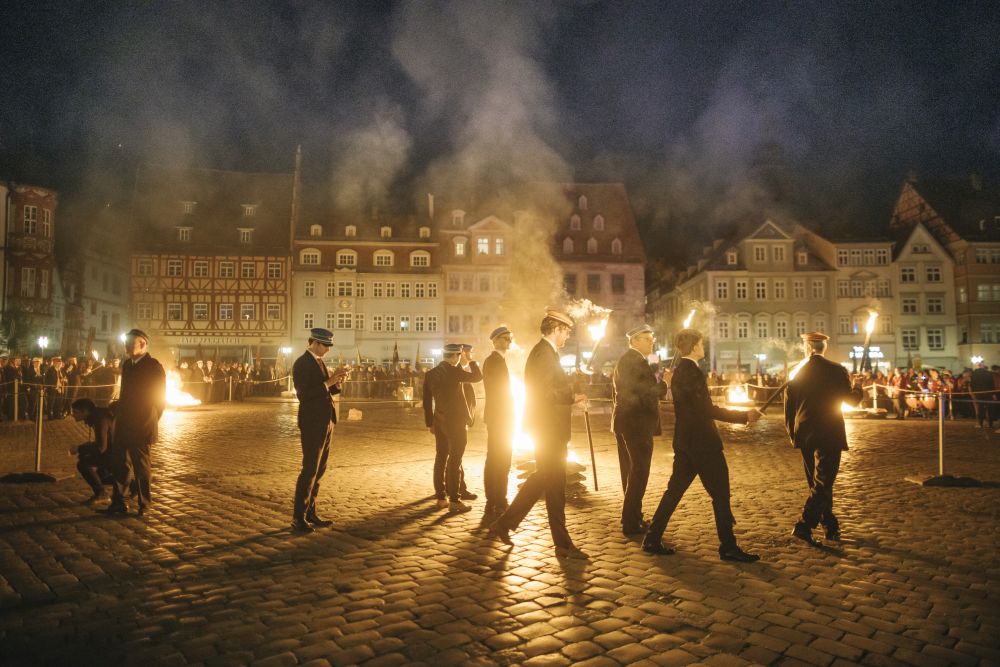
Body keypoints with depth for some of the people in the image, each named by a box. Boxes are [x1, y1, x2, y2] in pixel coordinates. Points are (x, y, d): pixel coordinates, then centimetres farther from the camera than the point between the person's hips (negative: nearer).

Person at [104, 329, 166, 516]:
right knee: (120, 463, 9)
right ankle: (118, 502, 18)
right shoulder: (127, 365, 11)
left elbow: (160, 397, -7)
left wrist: (150, 421, -8)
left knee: (142, 466, 3)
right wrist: (118, 410, 8)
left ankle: (144, 504, 14)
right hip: (124, 424, 6)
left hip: (142, 427, -6)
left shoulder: (153, 366, -9)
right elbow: (126, 394, 19)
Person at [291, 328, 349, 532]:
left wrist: (336, 381, -3)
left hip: (325, 423, 9)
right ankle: (298, 519, 1)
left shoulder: (319, 362, 14)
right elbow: (303, 394, -21)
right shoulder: (301, 364, -13)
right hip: (312, 423, -9)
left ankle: (310, 513, 22)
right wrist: (328, 382, -21)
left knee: (319, 471, 13)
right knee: (309, 471, -6)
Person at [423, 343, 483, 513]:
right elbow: (478, 376, -5)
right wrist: (472, 362, 9)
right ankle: (454, 500, -1)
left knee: (441, 458, 11)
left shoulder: (431, 373, 6)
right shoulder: (454, 372, -16)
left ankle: (441, 497, 17)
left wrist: (429, 423, 15)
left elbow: (427, 401, 9)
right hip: (456, 422, -7)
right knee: (455, 461, -3)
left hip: (439, 422, 7)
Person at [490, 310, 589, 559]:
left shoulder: (543, 351, 16)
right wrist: (572, 398, -13)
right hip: (548, 429, -10)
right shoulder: (545, 353, -16)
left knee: (542, 479, 17)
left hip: (546, 428, 10)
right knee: (555, 484, -1)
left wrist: (570, 394, 13)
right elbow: (545, 393, -24)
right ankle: (563, 543, 9)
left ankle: (504, 524, 23)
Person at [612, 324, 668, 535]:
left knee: (630, 472, 17)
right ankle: (631, 523, 0)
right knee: (639, 473, -3)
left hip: (623, 423, 10)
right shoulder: (637, 361, -16)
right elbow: (643, 393, -23)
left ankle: (632, 517, 26)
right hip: (637, 424, -10)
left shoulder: (623, 360, 15)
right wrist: (663, 386, -14)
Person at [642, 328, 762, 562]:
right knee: (720, 494, 1)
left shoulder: (679, 370, 13)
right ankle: (728, 547, 9)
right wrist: (744, 416, -14)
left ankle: (652, 540, 14)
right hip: (701, 442, -10)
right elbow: (707, 410, -20)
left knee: (674, 490, 12)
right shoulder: (692, 371, -17)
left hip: (685, 442, 10)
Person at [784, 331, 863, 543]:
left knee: (817, 482, 16)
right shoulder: (837, 370, -7)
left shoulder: (796, 373, 0)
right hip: (829, 435, -3)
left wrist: (793, 433, 15)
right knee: (823, 483, -1)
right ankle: (804, 525, -13)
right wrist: (858, 387, 23)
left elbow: (789, 407, 3)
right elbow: (851, 400, 2)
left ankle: (831, 526, 23)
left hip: (804, 435, 4)